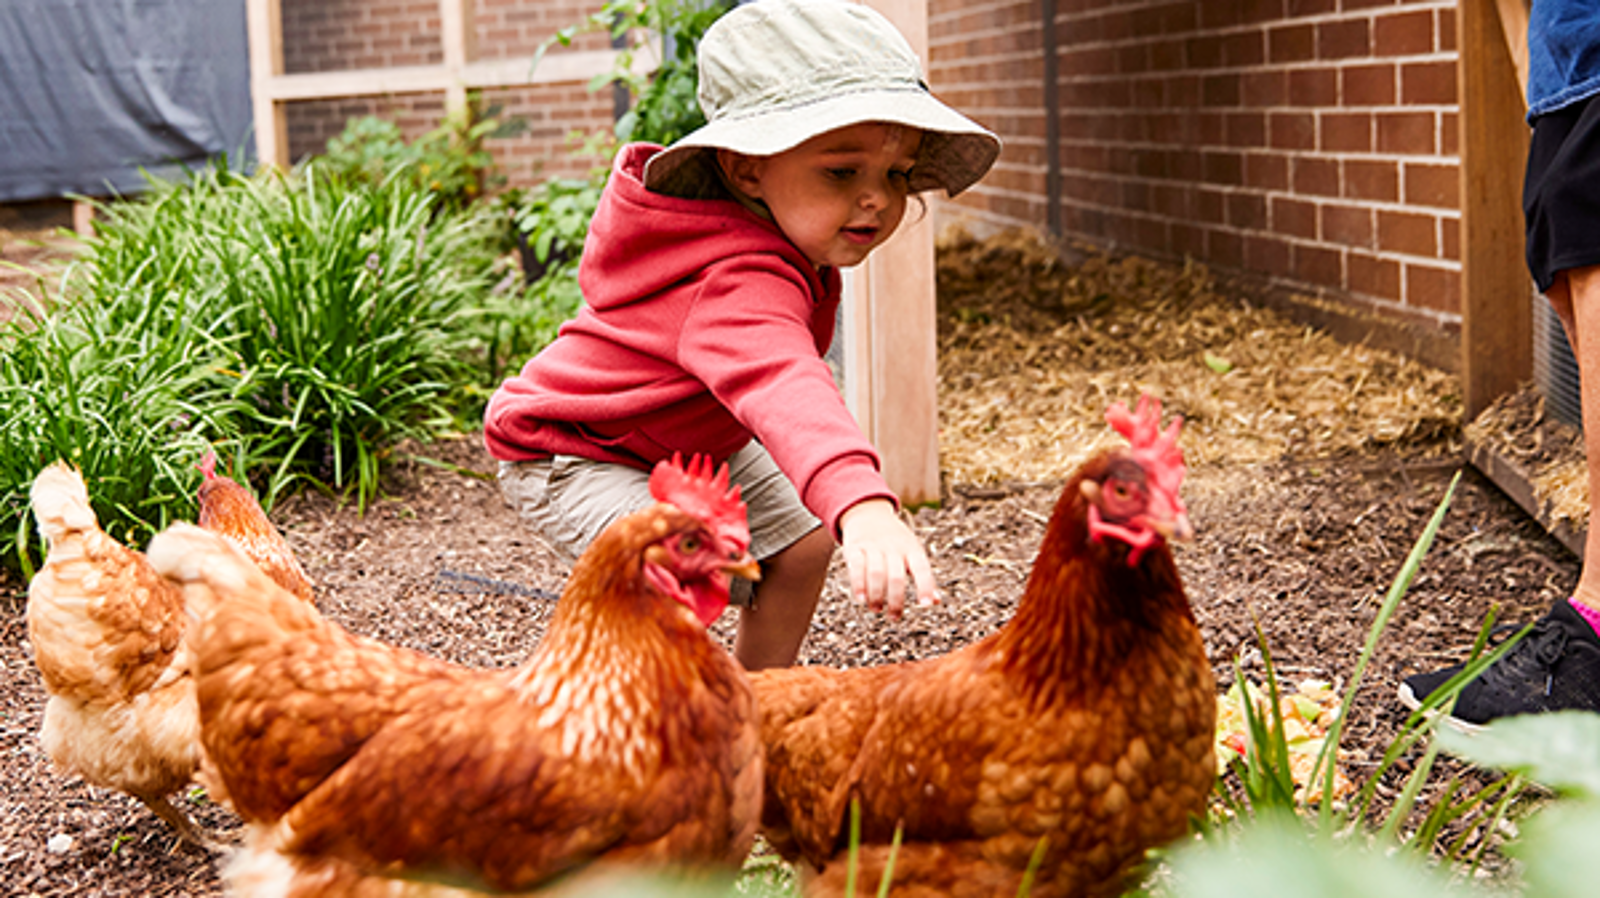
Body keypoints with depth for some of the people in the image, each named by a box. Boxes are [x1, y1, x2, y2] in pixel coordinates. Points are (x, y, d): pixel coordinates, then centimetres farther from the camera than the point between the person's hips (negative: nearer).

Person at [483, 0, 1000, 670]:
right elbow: (781, 385, -66)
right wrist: (861, 504, -83)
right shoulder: (740, 284, -45)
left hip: (694, 442, 10)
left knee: (801, 545, 10)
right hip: (575, 455, -10)